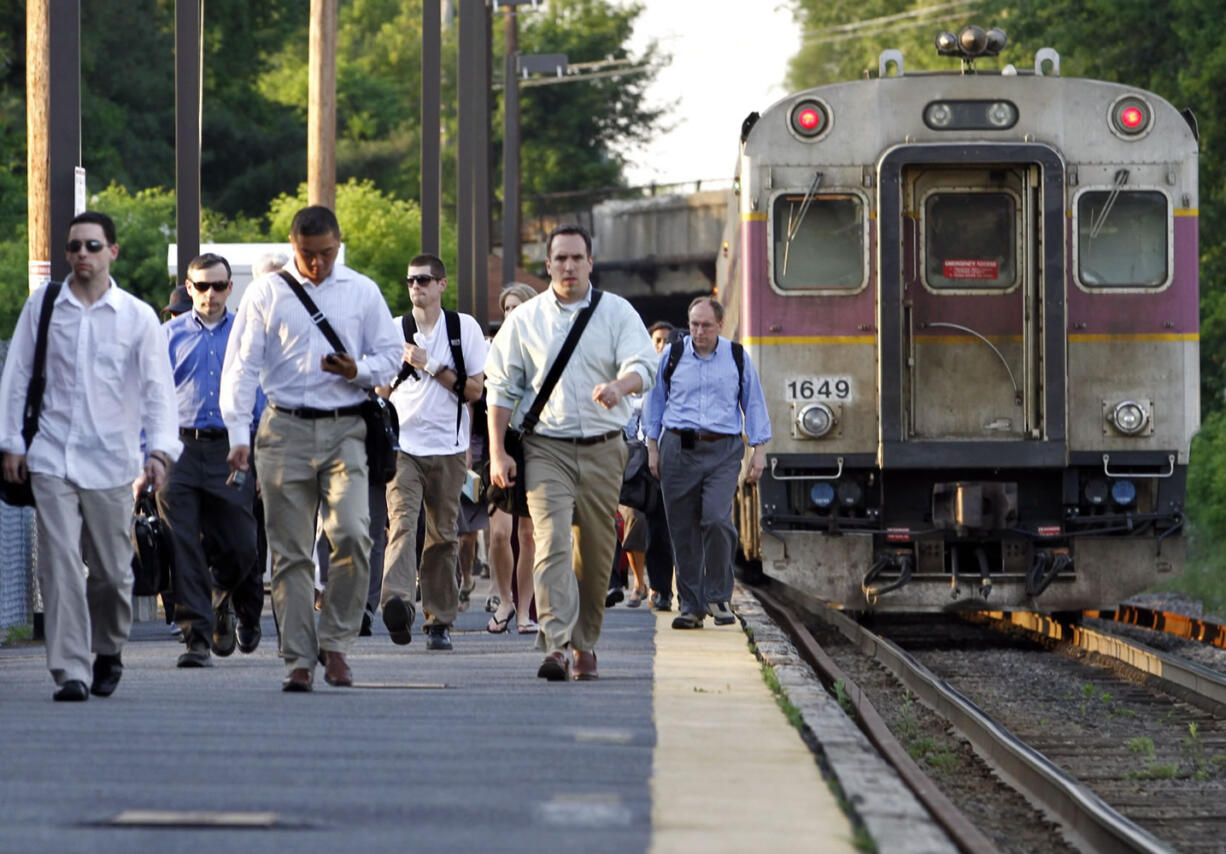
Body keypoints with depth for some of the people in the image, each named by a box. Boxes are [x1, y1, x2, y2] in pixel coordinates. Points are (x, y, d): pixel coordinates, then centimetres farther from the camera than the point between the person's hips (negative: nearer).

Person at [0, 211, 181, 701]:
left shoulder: (138, 317, 2)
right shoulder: (42, 306, 5)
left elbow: (158, 389, 0)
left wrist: (160, 449, -13)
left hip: (111, 461, 0)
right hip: (51, 458, 0)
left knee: (112, 571, 7)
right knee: (59, 565, -11)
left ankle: (108, 651, 33)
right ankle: (70, 672, -11)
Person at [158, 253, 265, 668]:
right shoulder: (171, 335, 9)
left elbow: (263, 400, 11)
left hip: (230, 451, 0)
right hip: (181, 450, 0)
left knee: (240, 548, 0)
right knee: (184, 549, -8)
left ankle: (226, 605, 32)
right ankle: (197, 637, -5)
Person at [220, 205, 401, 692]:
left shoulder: (362, 292, 10)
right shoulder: (266, 293, 6)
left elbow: (391, 355, 15)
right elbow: (241, 365, 3)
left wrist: (358, 371, -8)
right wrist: (238, 435, -8)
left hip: (345, 431, 0)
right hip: (285, 430, 0)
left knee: (352, 534, -17)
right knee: (290, 550, 0)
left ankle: (335, 643, -1)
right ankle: (298, 659, 4)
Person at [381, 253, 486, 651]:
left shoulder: (464, 328, 5)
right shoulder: (394, 330, 10)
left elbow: (474, 389, 0)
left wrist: (431, 366, -7)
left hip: (448, 447, 0)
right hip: (402, 444, 0)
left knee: (443, 535, 4)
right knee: (402, 521, -20)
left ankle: (439, 621, 12)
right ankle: (398, 603, -38)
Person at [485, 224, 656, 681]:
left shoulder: (617, 313, 6)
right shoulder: (525, 319, 7)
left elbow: (641, 367, -7)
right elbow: (501, 386, 8)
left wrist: (620, 385, -31)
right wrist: (497, 452, 1)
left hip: (603, 450, 1)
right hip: (546, 449, -1)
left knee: (596, 552, 5)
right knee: (553, 542, -16)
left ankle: (585, 643, 19)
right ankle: (556, 646, -25)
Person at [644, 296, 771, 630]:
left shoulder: (737, 358, 7)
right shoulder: (672, 356, 7)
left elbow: (753, 404, 13)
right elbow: (655, 401, 15)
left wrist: (759, 451, 8)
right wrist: (652, 449, 11)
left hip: (722, 452, -1)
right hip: (678, 449, 1)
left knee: (717, 520, -18)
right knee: (683, 530, 0)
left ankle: (718, 596, -3)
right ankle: (691, 606, 7)